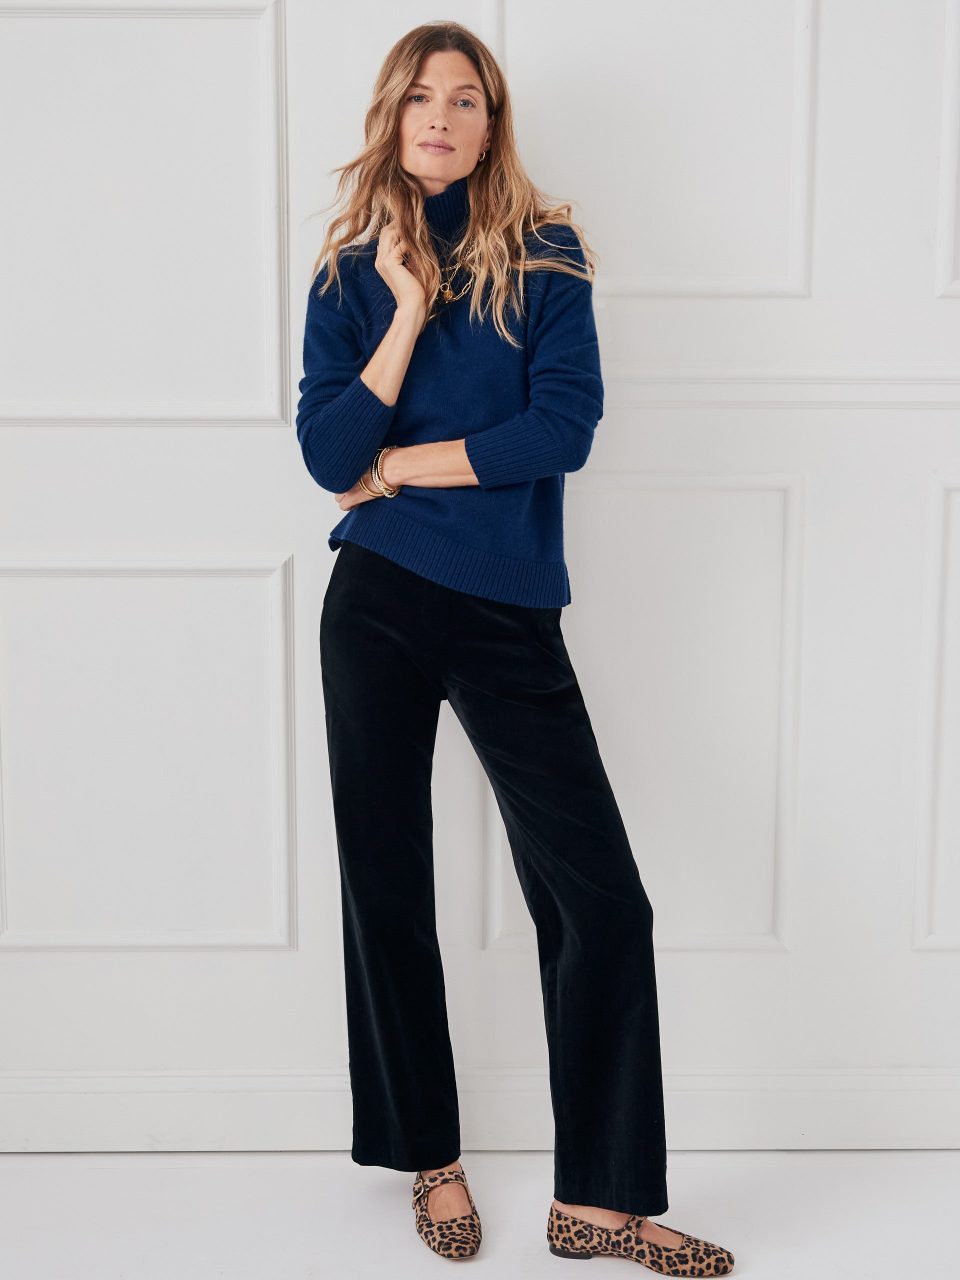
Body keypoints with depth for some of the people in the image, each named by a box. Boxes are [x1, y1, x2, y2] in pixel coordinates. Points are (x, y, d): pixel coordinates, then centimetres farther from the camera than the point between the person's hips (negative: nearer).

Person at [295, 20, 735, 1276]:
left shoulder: (545, 255, 3)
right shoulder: (354, 271, 7)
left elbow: (567, 426, -11)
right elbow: (327, 454, -5)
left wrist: (396, 465, -7)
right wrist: (410, 309, -11)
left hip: (511, 616, -1)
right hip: (380, 607, 1)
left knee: (604, 903, -5)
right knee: (387, 887, 8)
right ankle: (432, 1160, 28)